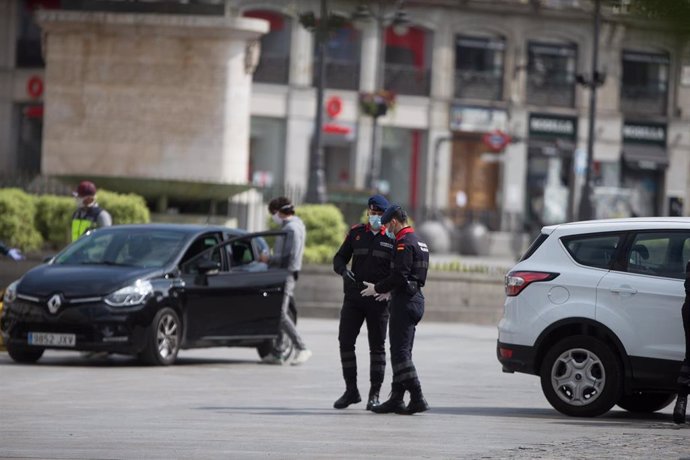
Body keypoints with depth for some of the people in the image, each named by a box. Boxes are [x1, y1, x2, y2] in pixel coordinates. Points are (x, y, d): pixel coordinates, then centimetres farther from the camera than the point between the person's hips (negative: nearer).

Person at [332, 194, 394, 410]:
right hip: (353, 297, 3)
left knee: (377, 346, 2)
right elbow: (339, 258, 9)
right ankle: (351, 391, 11)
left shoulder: (392, 238, 2)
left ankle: (374, 395, 7)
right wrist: (343, 271, -13)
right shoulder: (356, 233, 8)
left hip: (378, 299, -2)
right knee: (345, 341, 1)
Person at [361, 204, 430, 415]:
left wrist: (378, 288, -8)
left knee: (400, 352, -10)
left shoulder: (404, 243, -14)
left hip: (404, 302, -10)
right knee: (401, 351, 12)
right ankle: (396, 399, 14)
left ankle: (417, 399, -14)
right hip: (415, 297, 10)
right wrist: (389, 291, 22)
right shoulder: (417, 242, 18)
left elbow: (399, 275, -21)